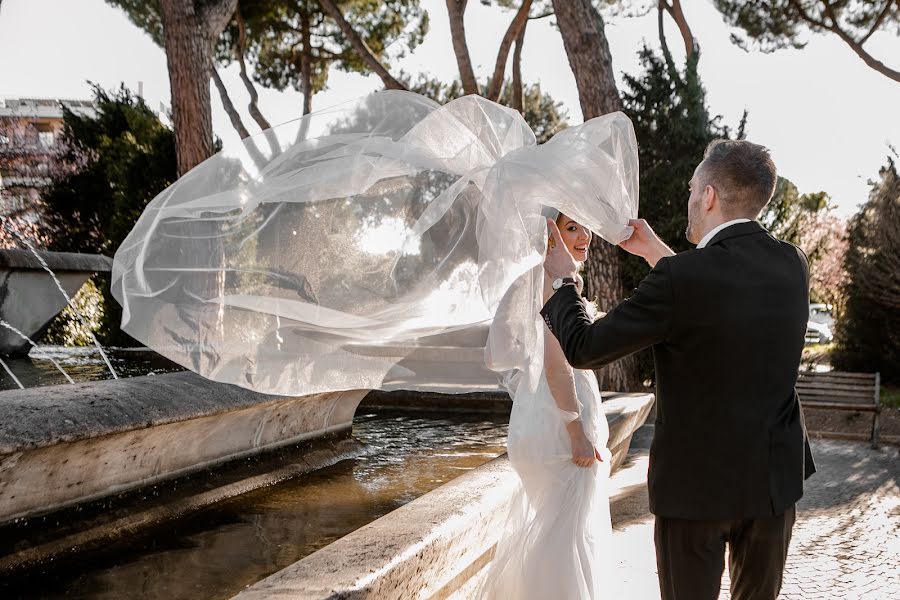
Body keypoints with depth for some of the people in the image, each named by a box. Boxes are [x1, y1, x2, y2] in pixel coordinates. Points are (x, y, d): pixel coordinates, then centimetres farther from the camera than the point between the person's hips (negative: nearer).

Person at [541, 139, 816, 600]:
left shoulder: (678, 279, -21)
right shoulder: (792, 265, -2)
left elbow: (583, 349, -12)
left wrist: (562, 281, 4)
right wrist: (654, 252, 21)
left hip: (696, 483, -5)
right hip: (775, 476, 5)